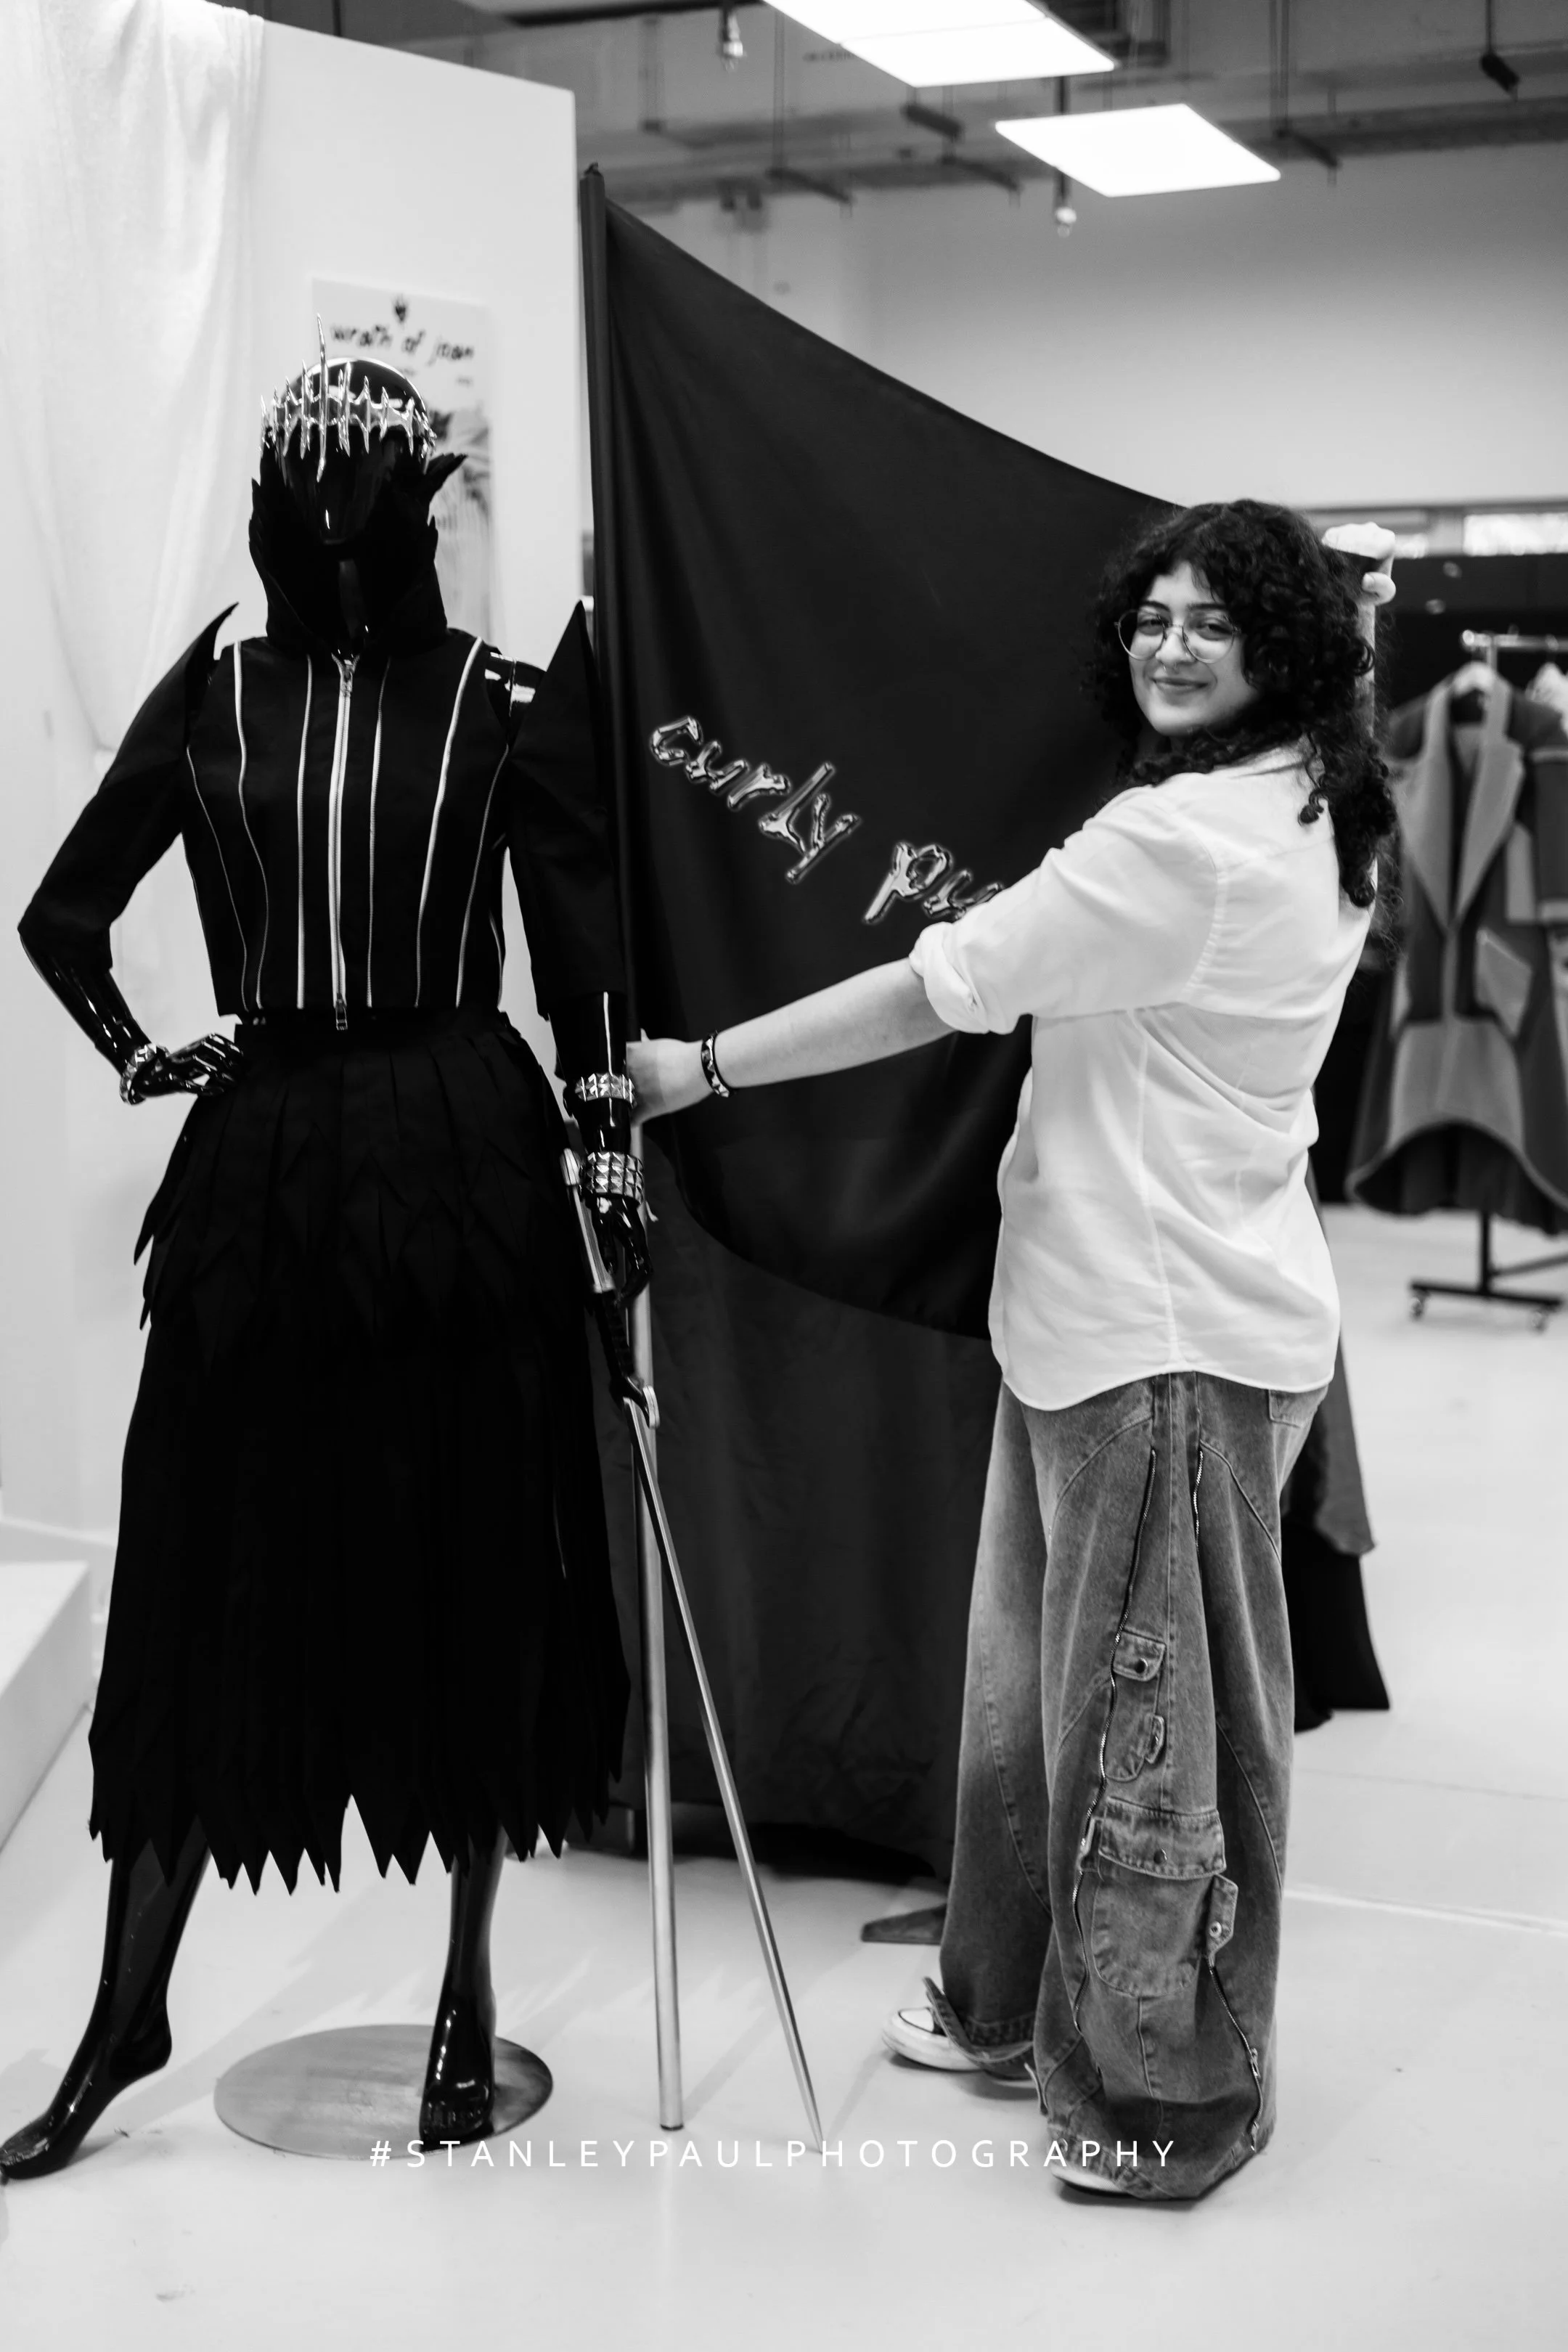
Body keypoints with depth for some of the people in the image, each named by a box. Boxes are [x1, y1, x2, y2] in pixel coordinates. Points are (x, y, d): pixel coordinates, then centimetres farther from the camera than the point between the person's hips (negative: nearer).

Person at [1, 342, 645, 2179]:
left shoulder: (505, 703, -1)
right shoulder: (212, 697, 4)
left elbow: (584, 959, 0)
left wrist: (614, 1165, -4)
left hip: (462, 1172, -1)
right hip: (261, 1172, 2)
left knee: (467, 1584, 6)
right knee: (207, 1582, 5)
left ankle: (468, 1991, 22)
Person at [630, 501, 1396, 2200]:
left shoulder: (1184, 837, -20)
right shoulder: (1307, 815, 11)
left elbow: (943, 988, -20)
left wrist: (706, 1064, -13)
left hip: (1166, 1337, -10)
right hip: (1115, 1308, 10)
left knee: (1145, 1710, 2)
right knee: (1047, 1675, 20)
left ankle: (1172, 2096, 18)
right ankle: (1022, 2005, 35)